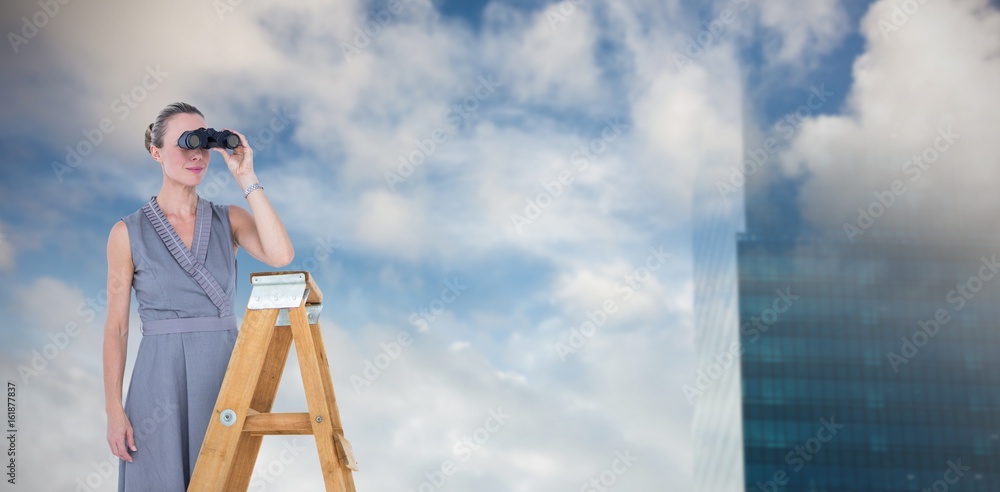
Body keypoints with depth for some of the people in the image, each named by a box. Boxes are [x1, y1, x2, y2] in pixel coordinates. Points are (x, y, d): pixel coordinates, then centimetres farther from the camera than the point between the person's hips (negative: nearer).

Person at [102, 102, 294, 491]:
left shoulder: (230, 220, 5)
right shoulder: (128, 233, -1)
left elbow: (280, 255, -16)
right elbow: (116, 327, 0)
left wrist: (246, 179, -12)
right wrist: (113, 410, -5)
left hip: (224, 372, 2)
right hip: (161, 376, -2)